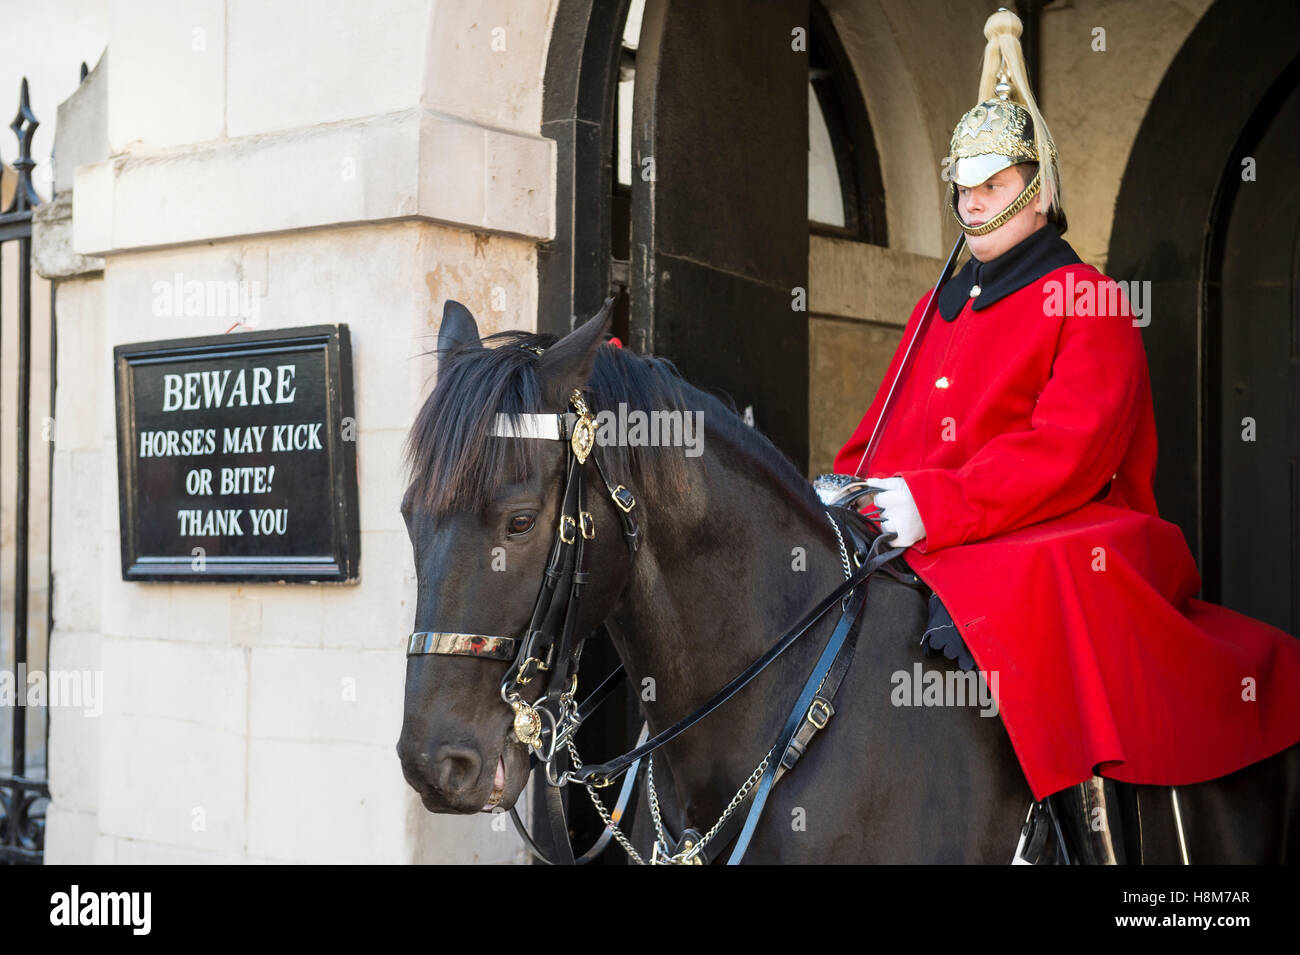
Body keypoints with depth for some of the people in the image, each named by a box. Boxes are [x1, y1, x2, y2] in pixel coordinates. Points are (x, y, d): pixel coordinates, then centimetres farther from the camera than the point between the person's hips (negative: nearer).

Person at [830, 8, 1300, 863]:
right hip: (924, 551, 7)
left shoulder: (1086, 304, 1)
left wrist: (935, 506, -26)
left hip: (1052, 542, -7)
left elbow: (1067, 452, -14)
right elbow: (881, 436, 21)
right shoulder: (938, 309, 23)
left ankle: (1090, 823, -30)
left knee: (1013, 598, -38)